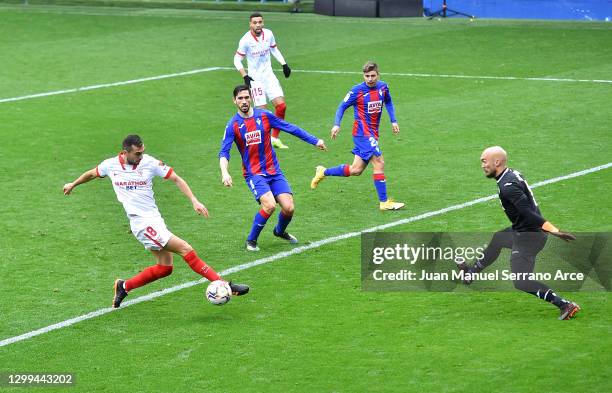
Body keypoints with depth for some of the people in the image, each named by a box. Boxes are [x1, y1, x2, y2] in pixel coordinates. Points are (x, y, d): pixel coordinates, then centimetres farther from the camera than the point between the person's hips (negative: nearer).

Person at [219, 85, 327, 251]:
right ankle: (251, 241, -5)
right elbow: (224, 152, -12)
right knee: (269, 205, -26)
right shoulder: (233, 125, -6)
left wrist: (315, 141, 9)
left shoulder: (264, 116, 0)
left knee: (288, 208, -8)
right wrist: (225, 172, -30)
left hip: (274, 171, 3)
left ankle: (280, 231, 27)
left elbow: (290, 128, 7)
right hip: (253, 173, -3)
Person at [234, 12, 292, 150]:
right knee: (261, 110, -12)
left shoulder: (268, 34, -1)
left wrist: (284, 64, 11)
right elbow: (237, 60, -6)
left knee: (281, 105, -6)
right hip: (255, 78, -5)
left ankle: (275, 138, 9)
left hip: (269, 75, 5)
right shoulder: (246, 40, -14)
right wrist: (245, 76, -15)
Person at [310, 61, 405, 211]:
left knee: (356, 170, 6)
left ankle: (323, 172, 24)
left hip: (372, 133, 7)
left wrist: (393, 121, 18)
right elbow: (342, 106, -4)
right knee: (379, 162, -16)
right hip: (362, 132, -7)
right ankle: (384, 202, -11)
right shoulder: (357, 90, -10)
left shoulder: (383, 87, 6)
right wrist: (336, 124, -17)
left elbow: (388, 102, 26)